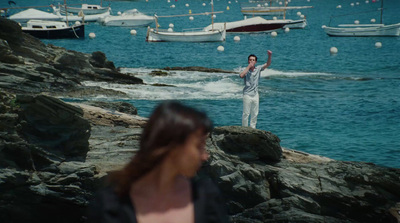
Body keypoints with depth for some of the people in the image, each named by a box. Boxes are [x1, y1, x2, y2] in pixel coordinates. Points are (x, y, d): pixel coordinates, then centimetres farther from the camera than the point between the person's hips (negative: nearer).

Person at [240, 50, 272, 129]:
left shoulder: (258, 69, 3)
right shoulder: (246, 70, -8)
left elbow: (268, 64, -3)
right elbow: (241, 75, -29)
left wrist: (269, 56, -20)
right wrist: (249, 66, -23)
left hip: (255, 94, 4)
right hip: (247, 95, -4)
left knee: (255, 113, 11)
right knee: (246, 113, -2)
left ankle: (253, 128, 22)